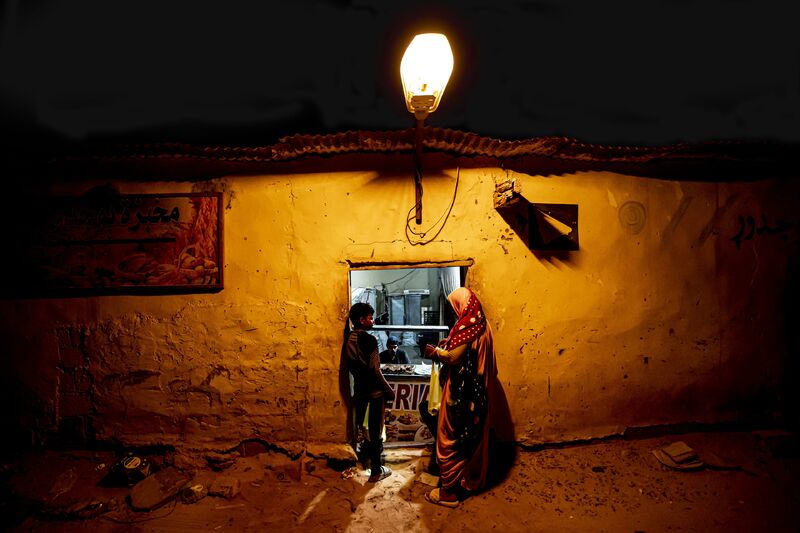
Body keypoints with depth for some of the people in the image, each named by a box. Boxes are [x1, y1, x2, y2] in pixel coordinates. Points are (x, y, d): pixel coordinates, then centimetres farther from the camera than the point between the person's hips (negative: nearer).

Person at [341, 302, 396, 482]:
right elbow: (375, 370, -20)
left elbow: (350, 364, 10)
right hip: (374, 390, -7)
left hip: (358, 388, 7)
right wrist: (389, 390, -11)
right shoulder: (369, 340, -20)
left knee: (358, 426, 21)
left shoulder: (348, 338, 2)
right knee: (375, 431, 3)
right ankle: (376, 471, 13)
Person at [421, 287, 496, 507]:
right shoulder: (481, 324, 8)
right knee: (473, 435, 20)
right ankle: (473, 479, 35)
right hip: (477, 392, 9)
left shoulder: (467, 326, -21)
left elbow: (453, 357, -21)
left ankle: (449, 491, 10)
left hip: (461, 393, -9)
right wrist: (449, 344, 11)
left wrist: (435, 352, -5)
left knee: (451, 439, 1)